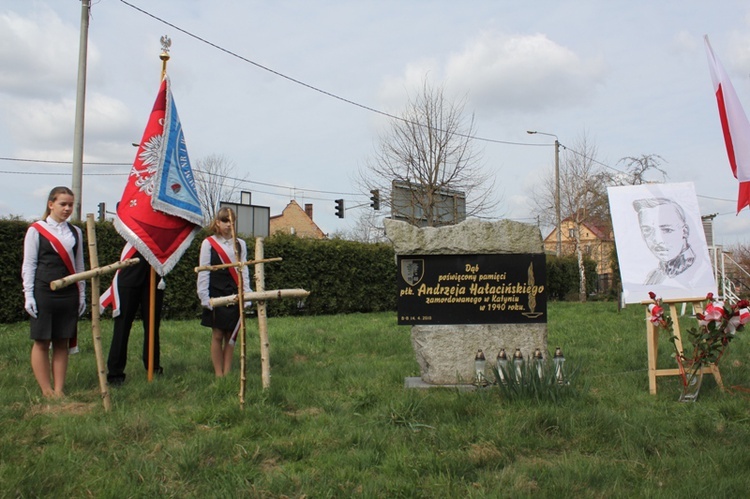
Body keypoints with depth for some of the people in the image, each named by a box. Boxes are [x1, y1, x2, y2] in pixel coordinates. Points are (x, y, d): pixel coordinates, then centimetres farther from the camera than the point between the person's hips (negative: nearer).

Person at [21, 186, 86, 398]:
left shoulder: (75, 232, 11)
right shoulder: (36, 230, 0)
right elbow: (28, 265, -1)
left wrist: (82, 295, 11)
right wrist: (28, 295, -6)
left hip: (69, 295, 3)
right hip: (43, 293, -3)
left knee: (62, 343, 6)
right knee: (42, 342, 2)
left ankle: (59, 389, 12)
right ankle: (46, 390, 11)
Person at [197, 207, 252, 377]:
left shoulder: (240, 244, 10)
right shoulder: (208, 243, 1)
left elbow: (244, 272, 9)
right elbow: (203, 273, -1)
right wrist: (204, 298, -7)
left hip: (235, 296, 3)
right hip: (216, 296, -3)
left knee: (231, 335, 6)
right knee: (218, 335, 1)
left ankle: (227, 373, 13)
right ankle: (218, 374, 10)